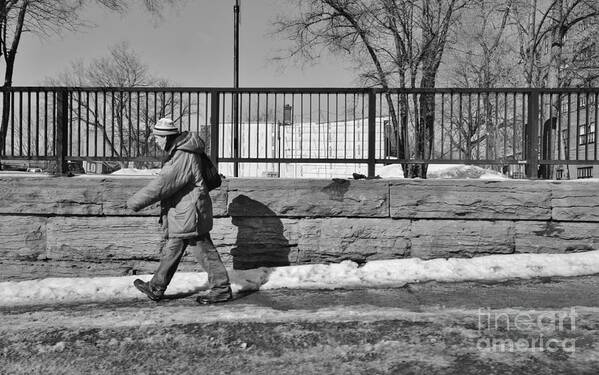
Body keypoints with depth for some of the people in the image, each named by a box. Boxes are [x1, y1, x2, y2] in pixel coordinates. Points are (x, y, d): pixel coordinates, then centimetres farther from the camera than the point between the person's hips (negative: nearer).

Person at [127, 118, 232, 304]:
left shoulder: (183, 157, -23)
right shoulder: (178, 151, 10)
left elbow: (162, 184, -24)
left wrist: (135, 202, -16)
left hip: (189, 214, -10)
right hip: (181, 213, 10)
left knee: (204, 251, 0)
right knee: (171, 249, 18)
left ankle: (221, 290, 13)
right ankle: (156, 288, 31)